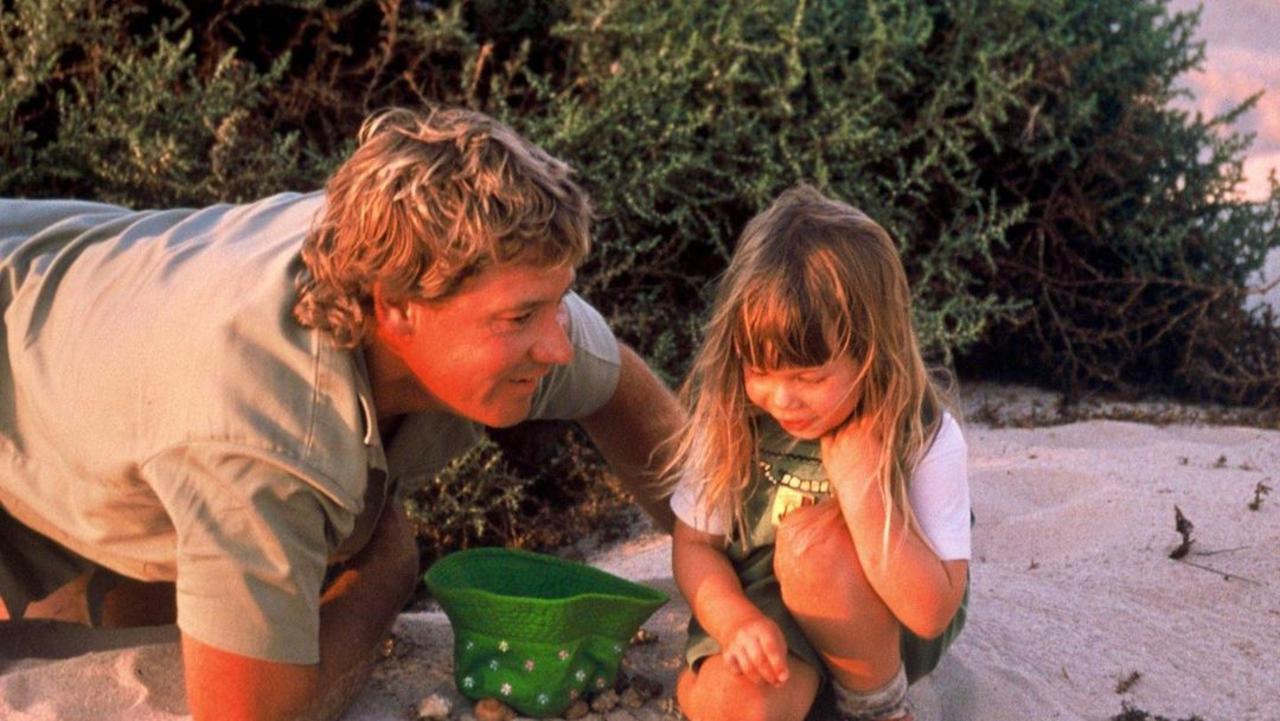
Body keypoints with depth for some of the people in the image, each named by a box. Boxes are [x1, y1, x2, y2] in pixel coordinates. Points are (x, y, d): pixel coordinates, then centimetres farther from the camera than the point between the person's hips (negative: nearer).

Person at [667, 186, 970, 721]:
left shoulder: (923, 437, -21)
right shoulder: (730, 414, -14)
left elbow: (932, 612, -24)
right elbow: (694, 544, -5)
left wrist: (861, 486, -32)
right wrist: (736, 621, -26)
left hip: (886, 635, -1)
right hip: (763, 618, 1)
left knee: (811, 539, -32)